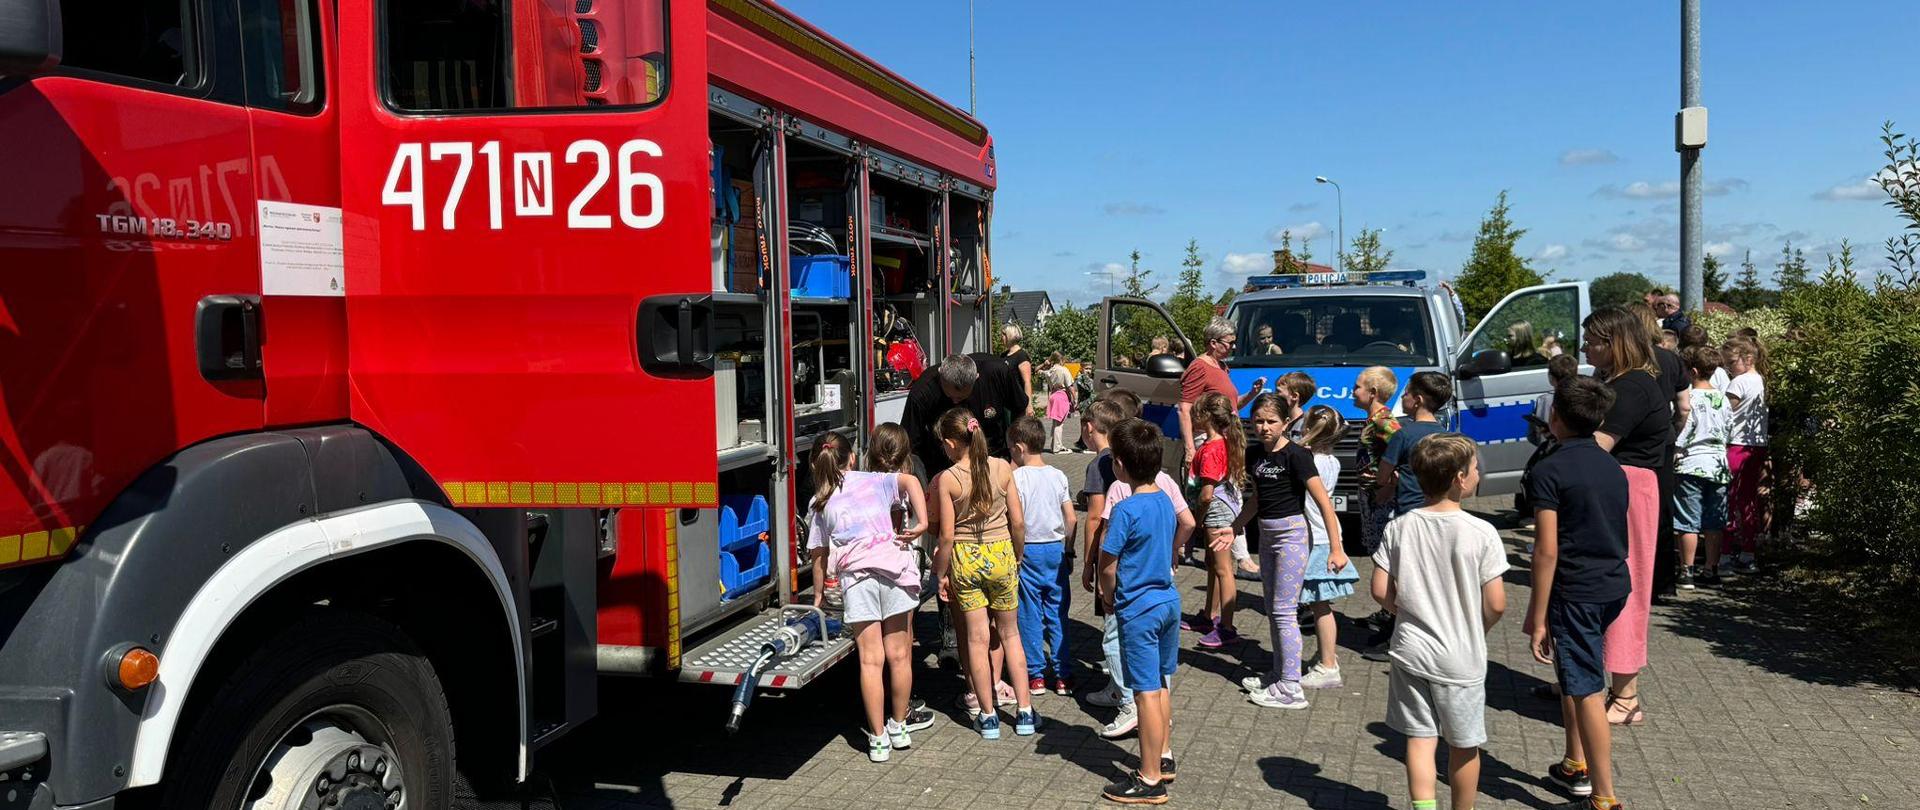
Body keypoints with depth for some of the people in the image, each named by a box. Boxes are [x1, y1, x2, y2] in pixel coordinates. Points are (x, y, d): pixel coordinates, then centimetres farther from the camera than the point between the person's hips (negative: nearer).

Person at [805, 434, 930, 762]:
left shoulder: (820, 504, 18)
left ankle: (878, 738, 1)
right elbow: (910, 481, -2)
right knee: (899, 654, 9)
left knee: (870, 659, -1)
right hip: (895, 565, 0)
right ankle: (899, 727, 19)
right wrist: (921, 523, -3)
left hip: (855, 574, 0)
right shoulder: (874, 481, 18)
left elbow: (820, 556, 19)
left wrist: (818, 595, 31)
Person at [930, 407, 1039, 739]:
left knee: (977, 639, 8)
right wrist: (1018, 559, 13)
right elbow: (1018, 522, -2)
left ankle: (988, 716, 15)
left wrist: (941, 574, 1)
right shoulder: (1002, 468, -5)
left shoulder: (947, 480, -12)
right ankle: (1024, 711, 17)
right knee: (1010, 632, 16)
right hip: (1001, 554, 2)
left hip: (965, 559, -2)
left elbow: (947, 536, -11)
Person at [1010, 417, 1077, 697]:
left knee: (1030, 616, 6)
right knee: (1058, 615, 10)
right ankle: (1063, 676, 14)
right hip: (1055, 549, 4)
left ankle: (1035, 676, 12)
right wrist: (1066, 548, 14)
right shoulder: (1058, 476, 1)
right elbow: (1070, 519, 3)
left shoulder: (1017, 477, -11)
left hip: (1027, 551, -3)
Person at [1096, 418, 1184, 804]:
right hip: (1169, 601, 8)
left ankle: (1150, 780, 7)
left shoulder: (1125, 509, -20)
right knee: (1161, 685, 20)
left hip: (1138, 609, -8)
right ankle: (1164, 758, 34)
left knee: (1147, 693, -1)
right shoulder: (1164, 498, 2)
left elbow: (1108, 566, -17)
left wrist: (1109, 598, 0)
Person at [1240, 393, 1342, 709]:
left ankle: (1290, 689, -4)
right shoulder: (1254, 454, 6)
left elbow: (1324, 502, -18)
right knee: (1272, 610, 15)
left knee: (1284, 611, -8)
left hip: (1292, 534, -8)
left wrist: (1336, 548, -22)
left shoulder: (1295, 455, -16)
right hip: (1267, 535, 8)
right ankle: (1278, 674, 27)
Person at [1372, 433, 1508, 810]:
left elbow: (1381, 591, -5)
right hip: (1462, 659, -2)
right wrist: (1476, 631, 7)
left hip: (1410, 652, 2)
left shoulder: (1399, 528, -7)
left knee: (1420, 738, 10)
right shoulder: (1481, 533, -16)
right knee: (1463, 745, 15)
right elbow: (1496, 605, -13)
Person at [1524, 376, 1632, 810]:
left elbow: (1547, 550, -17)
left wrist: (1537, 617, -14)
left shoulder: (1550, 471, -14)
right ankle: (1576, 766, 35)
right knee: (1573, 674, 24)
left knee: (1587, 692, -4)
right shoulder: (1614, 468, 10)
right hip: (1615, 585, 8)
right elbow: (1616, 533, 17)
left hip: (1576, 591, -8)